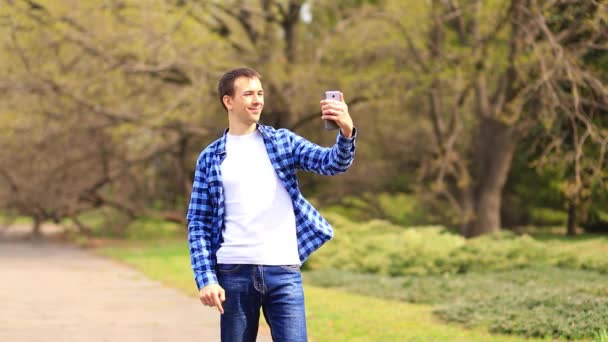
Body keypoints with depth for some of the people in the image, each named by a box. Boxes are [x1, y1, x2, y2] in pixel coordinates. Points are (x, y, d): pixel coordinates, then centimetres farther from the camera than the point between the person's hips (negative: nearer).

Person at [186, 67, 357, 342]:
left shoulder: (283, 141, 9)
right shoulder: (210, 158, 7)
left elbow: (332, 163, -6)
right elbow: (198, 224, 5)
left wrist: (346, 133, -28)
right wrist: (206, 279, -7)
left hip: (283, 271, 0)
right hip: (234, 272, 0)